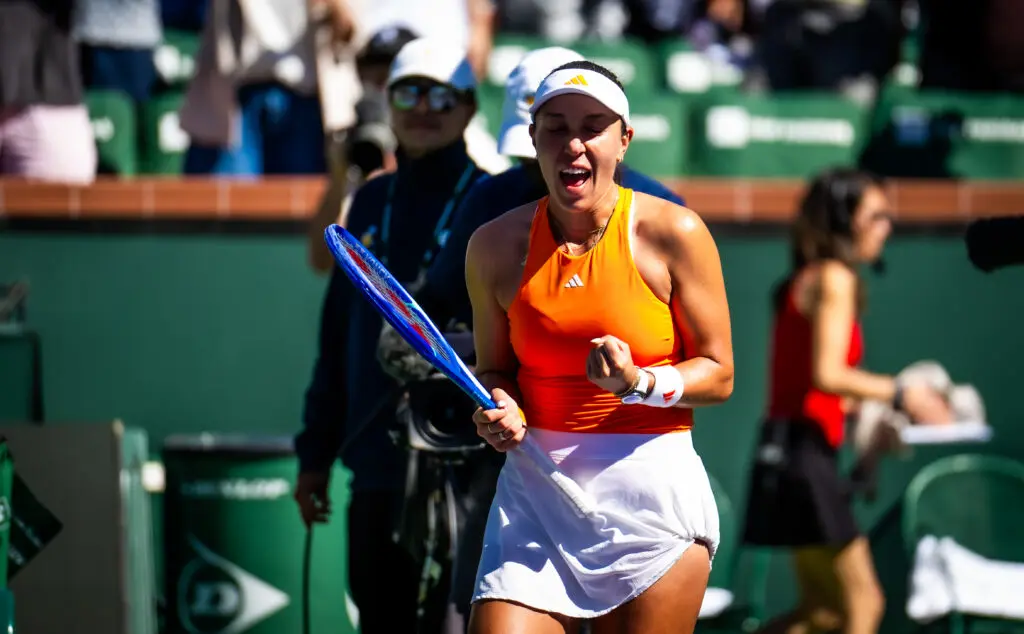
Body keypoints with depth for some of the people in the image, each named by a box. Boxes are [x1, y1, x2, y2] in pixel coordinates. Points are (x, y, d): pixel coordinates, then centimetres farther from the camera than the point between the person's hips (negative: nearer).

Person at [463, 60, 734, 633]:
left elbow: (719, 375, -1)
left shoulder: (673, 233, -5)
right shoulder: (496, 246, 4)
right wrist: (498, 410, -5)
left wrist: (639, 383, -19)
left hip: (653, 493, -2)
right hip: (536, 491, 2)